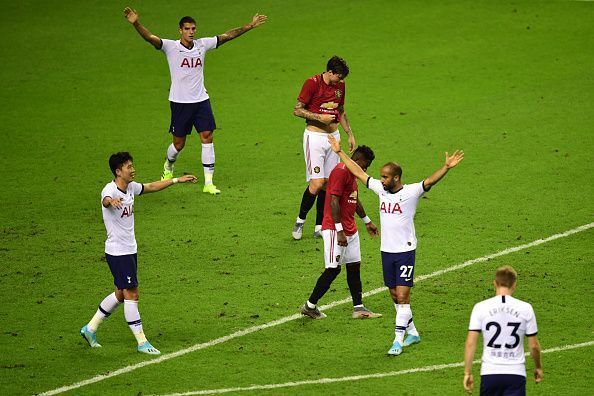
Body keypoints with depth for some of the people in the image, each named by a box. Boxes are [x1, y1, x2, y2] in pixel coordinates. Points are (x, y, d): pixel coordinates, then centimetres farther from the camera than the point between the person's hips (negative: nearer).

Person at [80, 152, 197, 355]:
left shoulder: (130, 187, 6)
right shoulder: (110, 190, -21)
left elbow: (151, 187, 24)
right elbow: (106, 200, -45)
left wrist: (177, 180, 26)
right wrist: (111, 201, -70)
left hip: (129, 249, 9)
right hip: (118, 252, -9)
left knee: (121, 293, 16)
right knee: (131, 294, -6)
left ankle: (90, 328, 28)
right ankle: (142, 342, -1)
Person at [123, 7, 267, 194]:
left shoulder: (202, 45, 3)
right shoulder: (171, 47, -10)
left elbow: (227, 36, 8)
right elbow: (150, 38, -24)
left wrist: (250, 25, 6)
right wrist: (136, 24, -42)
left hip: (201, 100, 3)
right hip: (180, 102, -3)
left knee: (207, 138, -5)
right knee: (179, 143, 5)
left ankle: (208, 183, -2)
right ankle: (168, 167, 39)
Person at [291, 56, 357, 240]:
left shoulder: (339, 85, 7)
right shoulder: (312, 83, -12)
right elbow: (297, 110, -10)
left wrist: (350, 134, 17)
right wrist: (320, 117, -19)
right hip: (314, 136, -6)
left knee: (328, 183, 3)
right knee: (317, 183, -14)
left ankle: (319, 227, 10)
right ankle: (300, 220, 5)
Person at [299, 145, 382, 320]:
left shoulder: (351, 173, 15)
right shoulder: (340, 172, -16)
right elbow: (334, 202, -22)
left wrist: (367, 221, 36)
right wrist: (339, 231, -25)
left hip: (350, 230, 10)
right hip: (335, 229, -10)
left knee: (354, 266, 9)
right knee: (333, 269, -8)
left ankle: (359, 308, 12)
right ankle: (310, 306, 1)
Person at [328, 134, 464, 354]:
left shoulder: (411, 192, -11)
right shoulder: (381, 189, 5)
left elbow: (430, 181, -26)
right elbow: (358, 172, 12)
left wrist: (446, 167, -43)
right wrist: (339, 152, 15)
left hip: (405, 251, -6)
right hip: (386, 251, 6)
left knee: (402, 296, -9)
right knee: (395, 296, 13)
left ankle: (398, 340, -8)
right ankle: (412, 332, 28)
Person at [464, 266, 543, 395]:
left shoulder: (480, 307, -2)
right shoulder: (525, 308, -2)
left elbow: (470, 343, -5)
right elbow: (533, 345, 4)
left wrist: (467, 373, 3)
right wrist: (538, 367, 22)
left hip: (489, 373, 1)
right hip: (516, 374, -1)